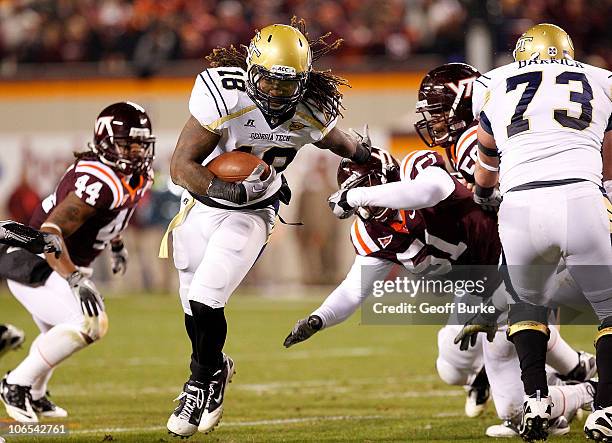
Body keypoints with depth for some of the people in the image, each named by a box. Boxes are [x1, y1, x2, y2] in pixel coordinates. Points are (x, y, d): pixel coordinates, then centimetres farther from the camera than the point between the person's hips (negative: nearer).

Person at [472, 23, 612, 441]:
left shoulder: (495, 86, 25)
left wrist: (484, 195, 62)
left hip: (520, 207, 1)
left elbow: (487, 166, 41)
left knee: (528, 302, 27)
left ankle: (536, 401, 11)